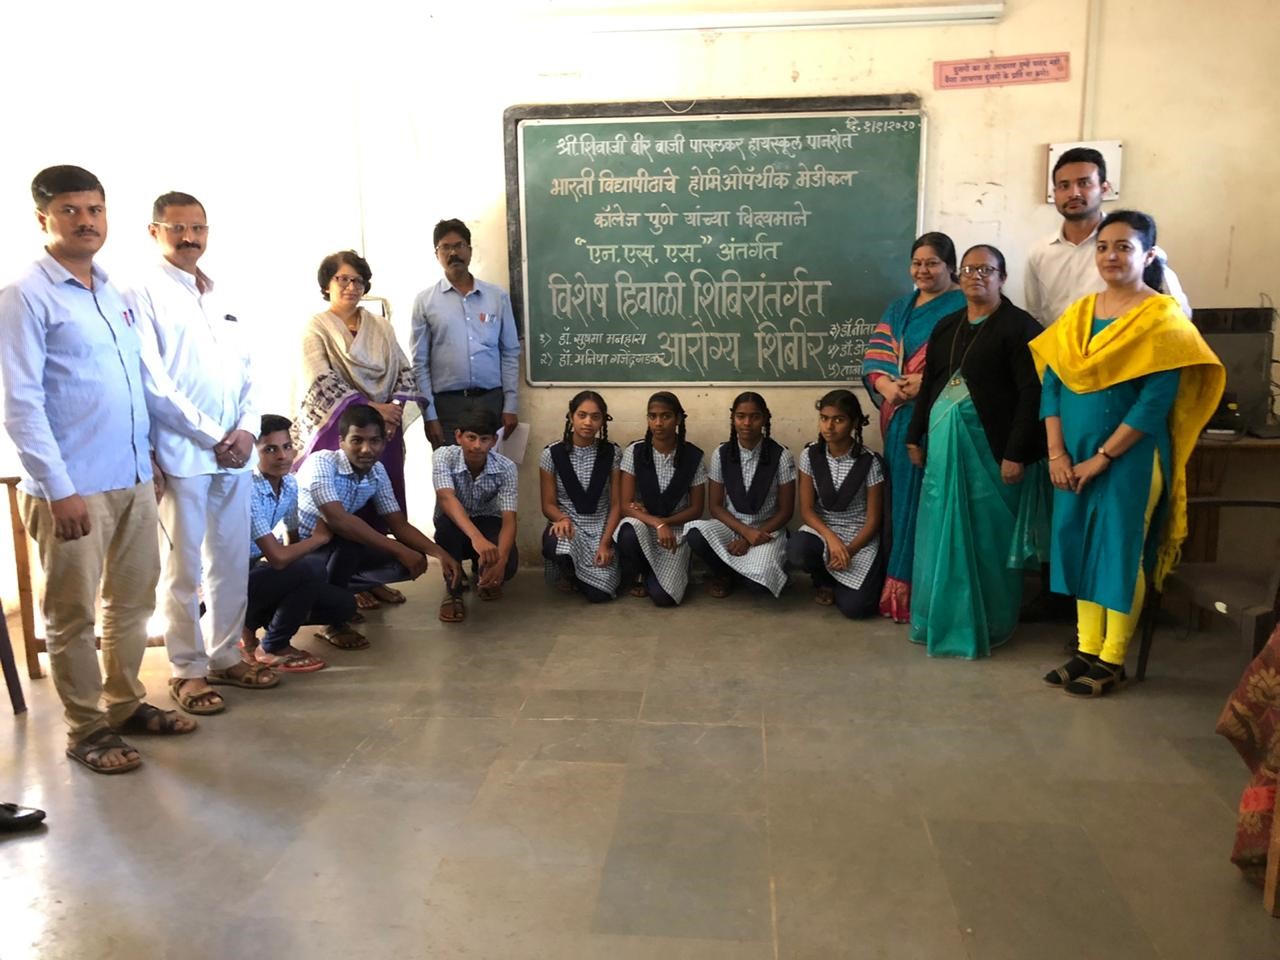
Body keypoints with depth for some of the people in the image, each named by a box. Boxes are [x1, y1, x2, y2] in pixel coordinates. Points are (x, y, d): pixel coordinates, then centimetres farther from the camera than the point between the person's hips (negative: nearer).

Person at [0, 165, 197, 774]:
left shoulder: (114, 293, 12)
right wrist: (59, 489, -17)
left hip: (135, 477, 7)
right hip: (73, 486, -7)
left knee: (132, 600, 16)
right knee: (73, 614, 5)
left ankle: (125, 704, 31)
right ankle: (86, 730, 19)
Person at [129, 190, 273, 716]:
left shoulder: (221, 296, 16)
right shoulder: (145, 294, -4)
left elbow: (247, 370, 14)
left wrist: (246, 429, -2)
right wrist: (212, 437, -12)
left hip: (235, 451, 6)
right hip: (181, 453, -6)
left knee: (232, 560, 11)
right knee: (184, 568, 2)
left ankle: (225, 655, 24)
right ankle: (187, 669, 14)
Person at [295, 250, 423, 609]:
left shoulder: (381, 326, 14)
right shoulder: (316, 328, 0)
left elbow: (404, 372, 10)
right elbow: (323, 383, -12)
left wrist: (396, 409, -8)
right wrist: (371, 408, -19)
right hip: (336, 429, -4)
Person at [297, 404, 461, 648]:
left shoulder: (377, 471, -6)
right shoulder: (322, 463, -27)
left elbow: (399, 524, -2)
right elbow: (337, 520, -41)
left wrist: (440, 553, -18)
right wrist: (400, 550, -41)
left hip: (338, 548, 7)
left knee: (405, 562, -10)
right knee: (349, 539, -35)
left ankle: (336, 589, 12)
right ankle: (335, 623, -13)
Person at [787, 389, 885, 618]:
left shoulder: (869, 462, -13)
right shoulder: (810, 455, -7)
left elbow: (873, 519, -8)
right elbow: (807, 510, -6)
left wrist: (849, 551, -20)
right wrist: (831, 538, -23)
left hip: (858, 536, -2)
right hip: (821, 528, 2)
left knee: (854, 607, -21)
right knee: (797, 551, -34)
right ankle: (824, 580, 2)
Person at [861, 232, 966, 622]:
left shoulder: (961, 307, -2)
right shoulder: (899, 308, 18)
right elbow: (875, 357, 10)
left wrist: (927, 381, -22)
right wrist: (885, 384, -10)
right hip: (899, 416, 6)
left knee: (925, 498, -5)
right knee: (902, 496, 9)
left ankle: (912, 585, 4)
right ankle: (899, 583, 17)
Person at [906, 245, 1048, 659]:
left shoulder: (1018, 326, -7)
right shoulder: (947, 326, 14)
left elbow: (1032, 393, -14)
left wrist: (1016, 453, -19)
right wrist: (915, 436, 15)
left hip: (988, 447, -6)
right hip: (944, 444, 6)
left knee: (985, 538, 2)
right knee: (943, 535, 10)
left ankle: (984, 628, 16)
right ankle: (943, 620, 24)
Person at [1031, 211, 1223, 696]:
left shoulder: (1163, 318, -8)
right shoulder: (1078, 313, 8)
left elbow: (1155, 403, -15)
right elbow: (1052, 383, 4)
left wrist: (1101, 458, -16)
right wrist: (1057, 453, -6)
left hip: (1128, 459, -5)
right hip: (1074, 457, 6)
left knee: (1120, 550, 2)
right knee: (1079, 546, 9)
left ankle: (1113, 660, 13)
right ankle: (1087, 651, 21)